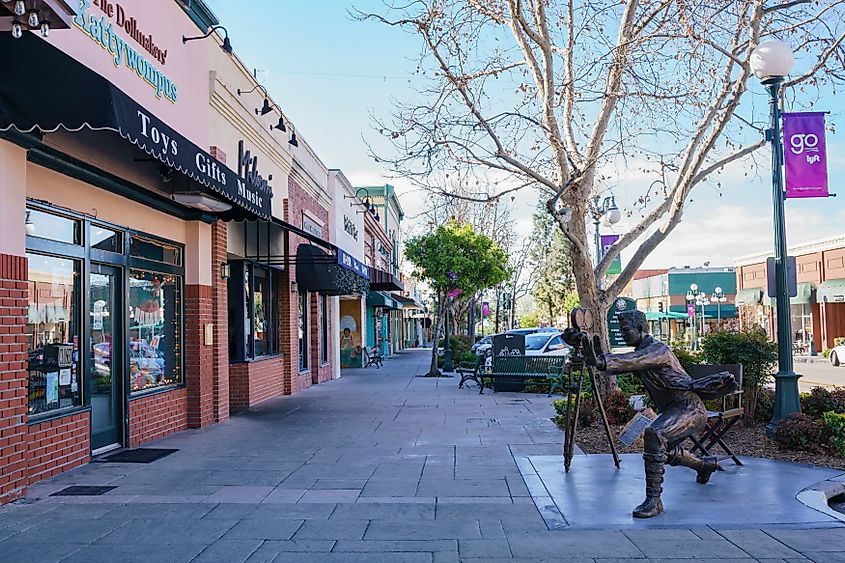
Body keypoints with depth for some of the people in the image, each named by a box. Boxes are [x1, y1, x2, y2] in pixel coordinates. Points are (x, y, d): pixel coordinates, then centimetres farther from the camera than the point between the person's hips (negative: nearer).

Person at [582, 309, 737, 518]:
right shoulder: (641, 351, 11)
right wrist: (599, 355, -16)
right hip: (672, 410, 11)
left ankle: (654, 500, -30)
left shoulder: (657, 349, -20)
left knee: (654, 435, -35)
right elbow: (620, 364, 2)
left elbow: (634, 361, -40)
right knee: (666, 450, 29)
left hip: (689, 408, -11)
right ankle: (706, 464, 59)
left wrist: (602, 361, -54)